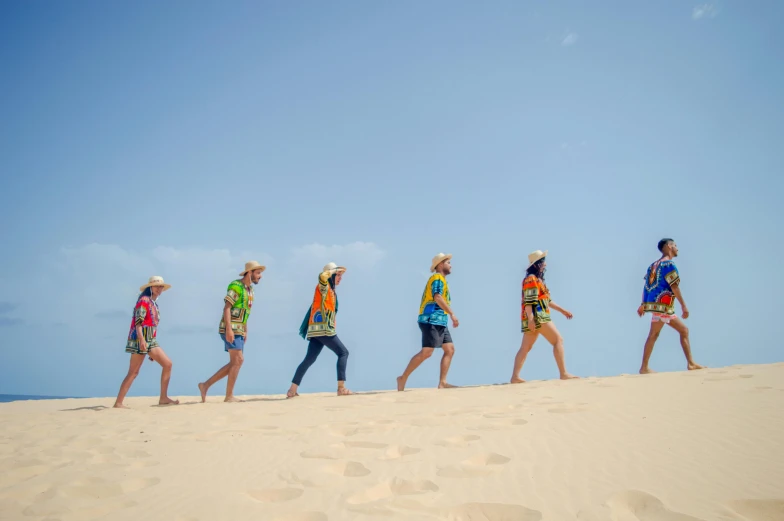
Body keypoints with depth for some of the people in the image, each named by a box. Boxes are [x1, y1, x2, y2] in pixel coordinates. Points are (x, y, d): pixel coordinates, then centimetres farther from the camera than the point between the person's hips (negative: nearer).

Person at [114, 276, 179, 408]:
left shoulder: (154, 303, 19)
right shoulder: (144, 300, -7)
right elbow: (138, 321, -18)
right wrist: (141, 339, -31)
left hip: (151, 340, 9)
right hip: (140, 339, -9)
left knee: (167, 364, 1)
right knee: (133, 372, -7)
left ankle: (163, 398, 5)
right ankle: (118, 402, -1)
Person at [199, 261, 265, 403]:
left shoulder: (250, 289, 15)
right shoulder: (235, 286, -11)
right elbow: (227, 308, -18)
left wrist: (245, 332, 20)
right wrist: (229, 329, -25)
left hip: (239, 331, 9)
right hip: (231, 329, -9)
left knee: (235, 362, 8)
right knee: (238, 360, -11)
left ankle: (206, 385, 14)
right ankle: (229, 396, -4)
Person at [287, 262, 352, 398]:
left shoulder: (331, 291, 23)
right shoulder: (323, 286, -3)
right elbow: (322, 276, -26)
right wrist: (334, 270, -11)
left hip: (318, 329, 9)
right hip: (322, 328, -9)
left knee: (309, 359, 6)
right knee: (343, 353, -4)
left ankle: (292, 390, 3)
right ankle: (341, 388, -9)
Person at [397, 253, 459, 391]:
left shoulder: (440, 279, 25)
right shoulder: (438, 278, -5)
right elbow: (437, 297, -20)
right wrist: (452, 314, -23)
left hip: (439, 321, 10)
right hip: (432, 320, -10)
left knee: (450, 349, 3)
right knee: (426, 352, -15)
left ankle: (442, 382, 0)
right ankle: (403, 378, -9)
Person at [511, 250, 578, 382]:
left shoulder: (538, 279, 22)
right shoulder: (531, 279, -10)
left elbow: (546, 300, 27)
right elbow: (528, 301, -18)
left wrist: (562, 310, 27)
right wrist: (530, 319, -26)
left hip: (538, 317, 10)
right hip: (537, 316, -10)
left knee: (525, 348, 4)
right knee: (558, 340, -5)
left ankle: (515, 376, 0)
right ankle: (563, 374, -5)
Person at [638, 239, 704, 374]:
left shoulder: (654, 265, 18)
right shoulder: (669, 264, -8)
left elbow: (646, 285, 16)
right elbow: (674, 286, -15)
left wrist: (643, 304, 18)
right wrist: (684, 305, -15)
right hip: (662, 304, -9)